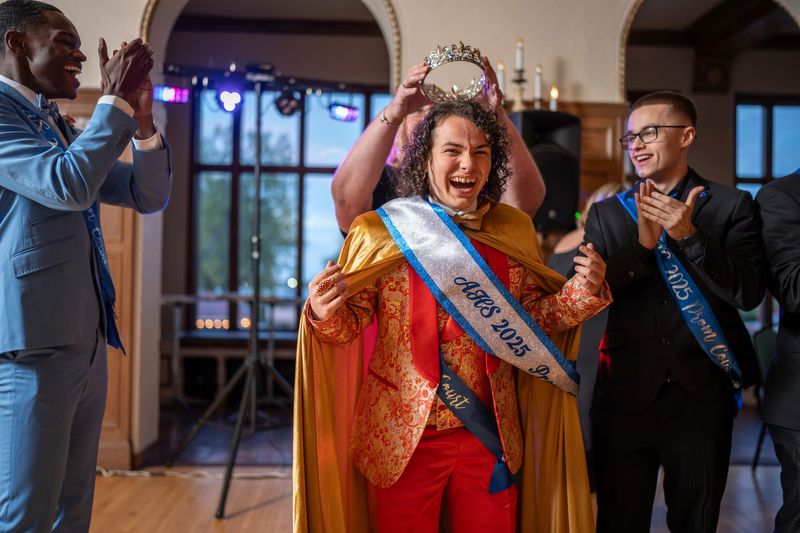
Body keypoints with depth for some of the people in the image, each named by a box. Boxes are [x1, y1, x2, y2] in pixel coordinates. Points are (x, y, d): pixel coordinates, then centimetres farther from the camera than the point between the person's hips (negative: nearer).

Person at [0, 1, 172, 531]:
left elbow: (148, 196, 18)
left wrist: (142, 119, 4)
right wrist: (116, 99, -13)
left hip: (85, 344, 9)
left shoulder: (62, 130, 19)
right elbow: (69, 185, -23)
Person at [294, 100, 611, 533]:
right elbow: (350, 324, -4)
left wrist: (581, 293, -6)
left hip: (490, 433, 3)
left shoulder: (515, 230, 2)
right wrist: (325, 314, -25)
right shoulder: (382, 231, -7)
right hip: (403, 438, -2)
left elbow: (533, 315, 11)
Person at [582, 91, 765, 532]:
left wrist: (688, 235, -20)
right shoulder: (607, 214, 7)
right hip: (625, 394, 1)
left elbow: (749, 293, -8)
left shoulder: (731, 206, 1)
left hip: (701, 396, -1)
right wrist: (642, 246, -16)